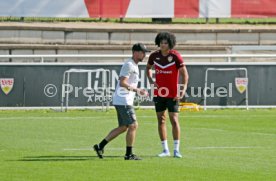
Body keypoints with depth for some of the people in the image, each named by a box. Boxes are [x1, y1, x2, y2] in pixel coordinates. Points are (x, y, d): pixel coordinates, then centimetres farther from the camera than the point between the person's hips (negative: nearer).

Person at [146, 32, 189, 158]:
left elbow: (184, 74, -11)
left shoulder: (175, 56, -11)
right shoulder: (154, 56, 1)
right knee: (161, 120, 5)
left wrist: (183, 89, -21)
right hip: (159, 93, 4)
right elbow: (148, 68, 21)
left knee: (174, 120, -7)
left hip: (173, 94, -4)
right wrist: (151, 80, 3)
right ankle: (165, 150, 12)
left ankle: (176, 150, 0)